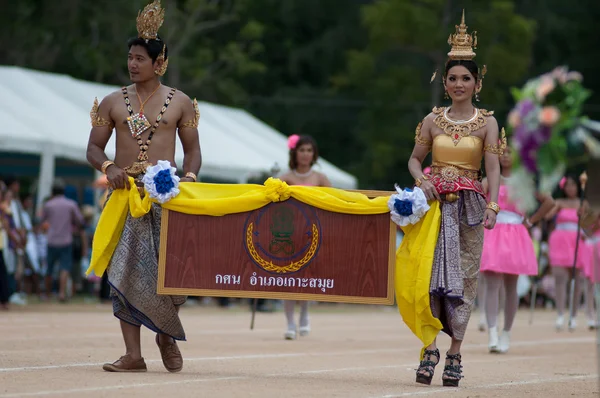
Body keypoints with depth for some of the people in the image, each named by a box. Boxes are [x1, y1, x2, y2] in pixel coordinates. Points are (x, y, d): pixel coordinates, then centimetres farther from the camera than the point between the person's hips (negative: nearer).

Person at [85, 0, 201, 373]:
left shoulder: (180, 102, 6)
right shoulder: (113, 102, 10)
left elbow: (193, 150, 9)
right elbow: (94, 148, 9)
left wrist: (189, 178, -11)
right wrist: (109, 168, -12)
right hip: (125, 192, 1)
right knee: (125, 270, -6)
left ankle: (167, 335, 18)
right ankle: (133, 353, -7)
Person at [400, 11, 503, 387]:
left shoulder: (487, 123, 1)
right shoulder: (433, 120, 7)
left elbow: (493, 166, -7)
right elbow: (415, 159, 14)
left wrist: (492, 206, -20)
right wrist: (422, 182, -8)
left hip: (469, 206, -1)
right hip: (434, 202, 1)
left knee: (464, 274, 0)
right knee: (431, 271, -8)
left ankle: (455, 352, 5)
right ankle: (430, 347, -6)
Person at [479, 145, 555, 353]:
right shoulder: (490, 181, 7)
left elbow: (549, 202, 10)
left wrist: (531, 221, 5)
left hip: (515, 238, 2)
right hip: (492, 235, -2)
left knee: (510, 287, 6)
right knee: (492, 285, -13)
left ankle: (506, 334, 17)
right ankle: (492, 334, -23)